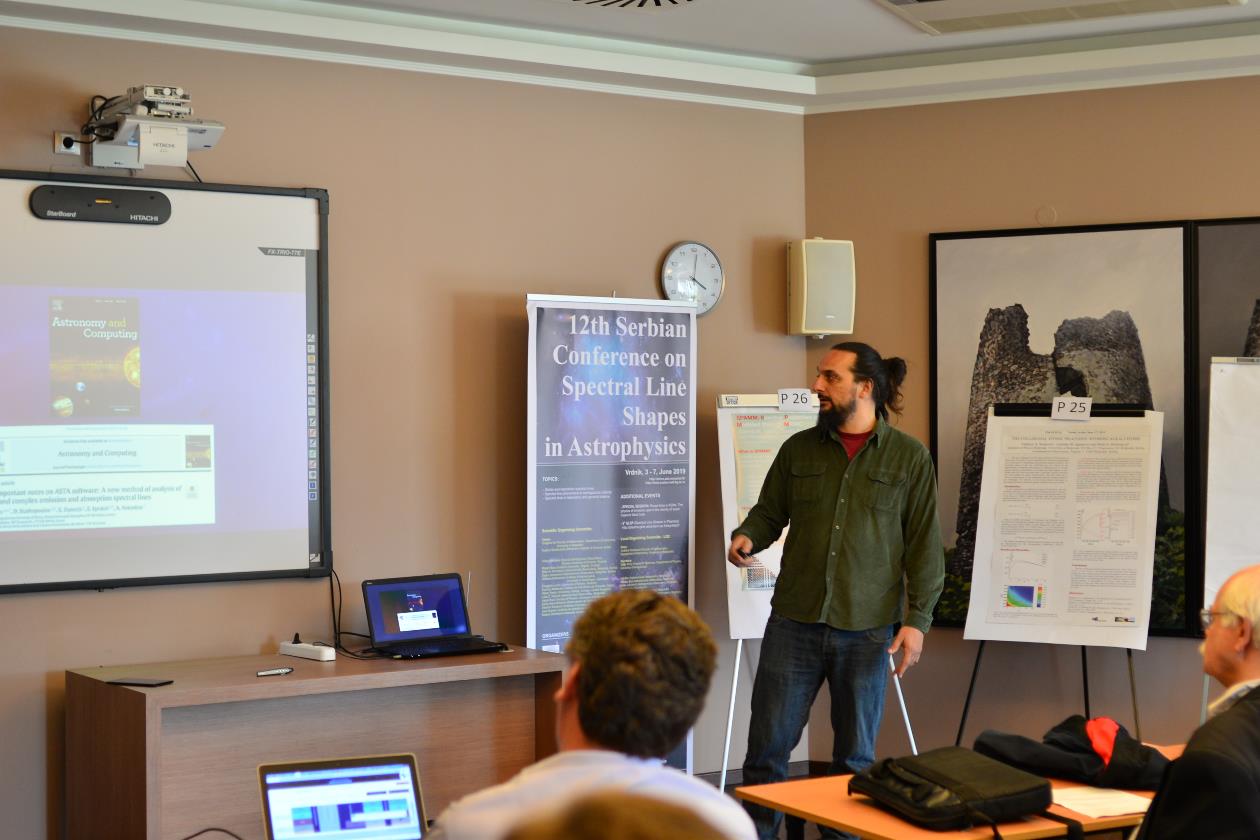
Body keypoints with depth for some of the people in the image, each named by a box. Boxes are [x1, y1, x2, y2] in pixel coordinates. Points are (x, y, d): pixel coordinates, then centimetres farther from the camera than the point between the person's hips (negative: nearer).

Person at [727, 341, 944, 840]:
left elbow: (923, 544, 0)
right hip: (794, 623, 2)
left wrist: (918, 618, -6)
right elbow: (769, 512, 14)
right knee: (767, 745, 2)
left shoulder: (910, 458, 1)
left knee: (855, 755, 9)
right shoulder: (798, 449, 8)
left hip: (867, 630, -1)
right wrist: (746, 537, -9)